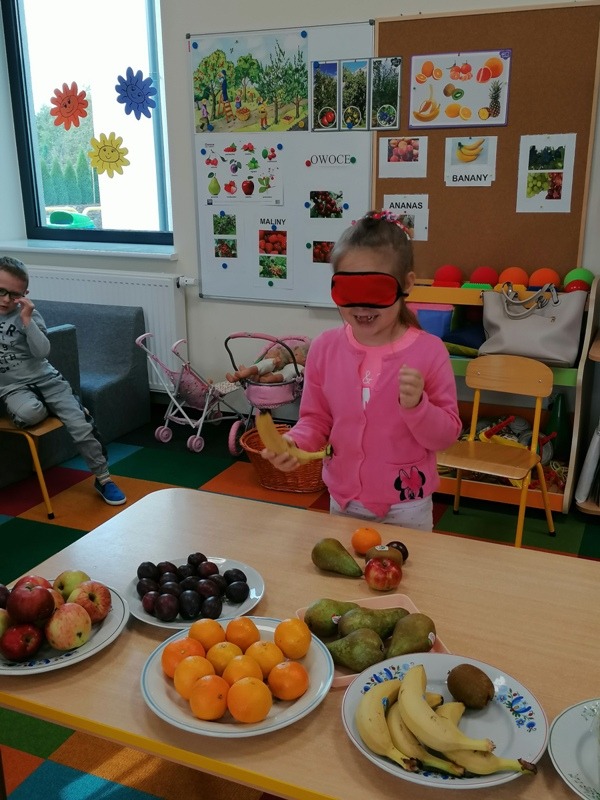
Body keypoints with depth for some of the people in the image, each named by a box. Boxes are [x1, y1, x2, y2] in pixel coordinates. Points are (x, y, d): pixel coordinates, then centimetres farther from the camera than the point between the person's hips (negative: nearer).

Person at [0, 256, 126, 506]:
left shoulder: (29, 314, 1)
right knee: (28, 413, -35)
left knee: (81, 426, -14)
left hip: (45, 377, 0)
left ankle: (103, 478, 0)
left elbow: (42, 352, -10)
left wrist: (27, 321, -18)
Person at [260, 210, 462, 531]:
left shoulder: (429, 351, -14)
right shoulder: (324, 348, -6)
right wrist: (294, 442, -17)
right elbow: (316, 419, 2)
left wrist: (417, 405, -28)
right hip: (343, 499, 3)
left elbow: (445, 435, -10)